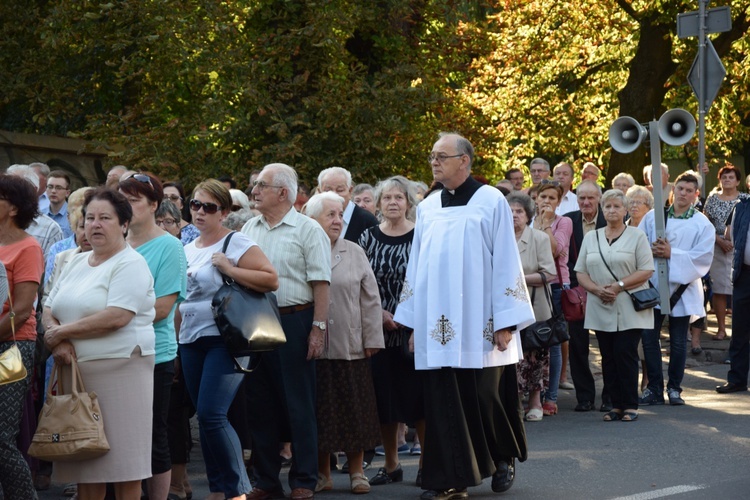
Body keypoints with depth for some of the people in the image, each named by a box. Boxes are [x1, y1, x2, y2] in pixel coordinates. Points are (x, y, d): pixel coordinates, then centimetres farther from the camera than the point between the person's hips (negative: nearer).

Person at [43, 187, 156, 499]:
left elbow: (116, 318, -19)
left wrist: (60, 332, -11)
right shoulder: (75, 264, 17)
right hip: (76, 370, 7)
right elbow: (49, 311, 15)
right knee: (85, 462, 6)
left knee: (122, 460, -3)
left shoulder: (130, 264, -6)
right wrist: (58, 340, -8)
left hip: (120, 369, -7)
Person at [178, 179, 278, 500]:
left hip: (224, 339, -7)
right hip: (191, 341, 7)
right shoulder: (187, 250, 16)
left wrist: (228, 268, -18)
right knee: (206, 417, 8)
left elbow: (271, 280, -16)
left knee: (212, 414, -17)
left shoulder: (237, 243, -6)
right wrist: (176, 340, 18)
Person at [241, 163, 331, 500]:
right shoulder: (250, 229, 12)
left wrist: (318, 328, -15)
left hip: (294, 323, -6)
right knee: (260, 405, 9)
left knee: (298, 405, 0)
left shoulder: (307, 230, -5)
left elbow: (320, 283, -9)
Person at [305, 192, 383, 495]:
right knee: (320, 413, 4)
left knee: (354, 412, 4)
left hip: (351, 346, 1)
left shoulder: (354, 253, 8)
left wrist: (371, 339, 1)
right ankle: (322, 475, 13)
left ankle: (357, 472, 13)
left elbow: (370, 299, 7)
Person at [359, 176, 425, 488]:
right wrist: (380, 313, -9)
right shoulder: (368, 237, 5)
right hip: (380, 328, 3)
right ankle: (391, 465, 16)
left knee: (418, 395, -3)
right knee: (384, 397, 5)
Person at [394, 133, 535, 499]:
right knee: (442, 403, 0)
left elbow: (506, 262, -4)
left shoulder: (491, 202, -1)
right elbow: (416, 265, 14)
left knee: (487, 397, 2)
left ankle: (504, 459, 25)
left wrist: (506, 322, -9)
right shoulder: (427, 208, 11)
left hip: (478, 324, -4)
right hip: (438, 326, 4)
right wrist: (413, 324, 10)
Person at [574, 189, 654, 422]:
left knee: (626, 354, -7)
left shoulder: (637, 236, 2)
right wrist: (597, 289, -9)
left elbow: (646, 271, -6)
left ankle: (630, 405, 0)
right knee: (608, 357, 4)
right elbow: (580, 272, 10)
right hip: (600, 308, 4)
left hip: (629, 309, -4)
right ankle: (616, 405, 10)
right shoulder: (591, 238, 13)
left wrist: (618, 286, -15)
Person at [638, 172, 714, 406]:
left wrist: (672, 254, -16)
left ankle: (674, 387, 18)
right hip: (653, 286, 2)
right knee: (649, 338, -1)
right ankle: (654, 389, 7)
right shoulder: (652, 217, 7)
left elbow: (704, 257, -10)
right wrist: (651, 250, -14)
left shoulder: (702, 224, 0)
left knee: (678, 342, 5)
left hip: (682, 288, -2)